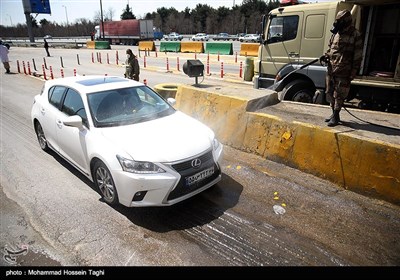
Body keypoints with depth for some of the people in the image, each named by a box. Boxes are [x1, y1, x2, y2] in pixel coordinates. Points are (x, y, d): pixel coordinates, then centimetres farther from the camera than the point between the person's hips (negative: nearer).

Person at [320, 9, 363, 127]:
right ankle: (334, 113, 26)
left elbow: (357, 56, -7)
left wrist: (353, 72, -10)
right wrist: (325, 56, 3)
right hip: (331, 69, 7)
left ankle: (336, 117, 6)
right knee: (330, 93, 12)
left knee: (339, 95, -2)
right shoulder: (336, 33, 12)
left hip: (343, 72, -7)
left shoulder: (355, 35, -6)